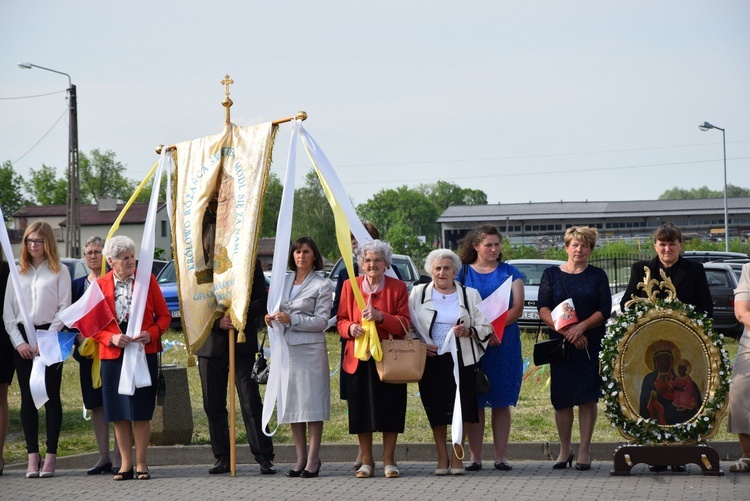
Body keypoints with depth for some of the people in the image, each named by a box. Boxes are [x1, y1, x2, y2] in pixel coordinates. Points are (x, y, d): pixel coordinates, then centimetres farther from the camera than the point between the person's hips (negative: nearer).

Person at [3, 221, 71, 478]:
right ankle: (33, 456, 3)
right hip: (22, 339, 3)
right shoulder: (17, 272, 12)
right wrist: (19, 341, -3)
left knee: (51, 396, -2)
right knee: (28, 398, 2)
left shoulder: (60, 272, 3)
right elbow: (8, 311, 9)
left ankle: (51, 456, 0)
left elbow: (64, 309, -2)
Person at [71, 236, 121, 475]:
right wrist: (81, 338, -5)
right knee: (96, 405, 6)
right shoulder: (78, 285, 13)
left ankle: (120, 456, -4)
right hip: (88, 351, 5)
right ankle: (104, 457, 11)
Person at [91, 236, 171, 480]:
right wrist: (111, 338, -12)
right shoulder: (100, 285, 3)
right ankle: (125, 463, 11)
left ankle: (141, 463, 8)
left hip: (144, 352, -1)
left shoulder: (147, 279, 2)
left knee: (141, 410, 0)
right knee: (118, 412, 3)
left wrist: (151, 334, -12)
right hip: (113, 354, 1)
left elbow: (164, 315, 5)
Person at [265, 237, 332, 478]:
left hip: (311, 348, -5)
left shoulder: (322, 285, -1)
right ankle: (300, 458, 10)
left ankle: (313, 459, -2)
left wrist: (291, 319, -16)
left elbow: (321, 321, -7)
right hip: (286, 347, 5)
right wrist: (272, 318, 0)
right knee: (292, 403, 5)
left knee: (311, 403, -5)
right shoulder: (284, 280, 15)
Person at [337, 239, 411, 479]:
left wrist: (380, 317, -21)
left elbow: (404, 324, -4)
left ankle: (389, 460, 11)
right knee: (361, 409, 2)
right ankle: (366, 461, 13)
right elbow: (341, 320, 9)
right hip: (358, 358, 1)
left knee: (390, 408, -1)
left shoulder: (398, 287, 2)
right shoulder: (350, 286, 7)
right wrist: (350, 328, -15)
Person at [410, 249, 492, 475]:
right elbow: (407, 325, 8)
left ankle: (457, 458, 5)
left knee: (459, 410, -5)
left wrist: (468, 331, -13)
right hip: (430, 361, 0)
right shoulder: (418, 293, 9)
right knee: (436, 411, 0)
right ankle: (442, 459, 10)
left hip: (461, 361, 0)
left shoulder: (470, 295, 9)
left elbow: (485, 327, 7)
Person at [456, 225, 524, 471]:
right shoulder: (463, 273, 7)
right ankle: (475, 457, 2)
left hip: (504, 344, 0)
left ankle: (501, 456, 4)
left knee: (501, 402, 1)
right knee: (474, 402, 0)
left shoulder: (510, 273, 9)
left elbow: (517, 308, 0)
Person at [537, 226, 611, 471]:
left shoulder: (597, 276, 7)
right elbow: (543, 309, -2)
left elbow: (605, 310, -1)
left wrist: (581, 327, -17)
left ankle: (584, 451, 3)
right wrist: (566, 331, -15)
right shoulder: (551, 274, 7)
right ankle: (564, 450, 13)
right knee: (561, 398, 1)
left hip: (591, 345, 0)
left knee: (587, 397, -3)